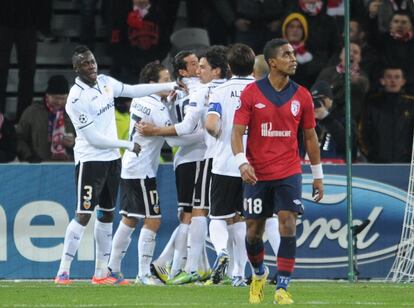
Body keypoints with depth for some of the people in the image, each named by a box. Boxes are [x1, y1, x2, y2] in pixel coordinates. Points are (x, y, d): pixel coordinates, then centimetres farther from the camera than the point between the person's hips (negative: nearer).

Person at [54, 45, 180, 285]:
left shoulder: (105, 82, 3)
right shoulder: (77, 98, -20)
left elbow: (134, 91, 19)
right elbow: (93, 138, -19)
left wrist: (171, 86, 20)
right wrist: (128, 145, -12)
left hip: (112, 158, 8)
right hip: (90, 160, -8)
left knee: (107, 215, 11)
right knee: (84, 215, -13)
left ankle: (101, 272, 18)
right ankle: (63, 272, -11)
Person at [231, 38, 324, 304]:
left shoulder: (301, 96, 3)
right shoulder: (251, 93, -4)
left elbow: (310, 136, 11)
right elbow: (237, 131, -6)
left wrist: (318, 175, 12)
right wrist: (242, 162, -22)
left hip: (289, 173, 1)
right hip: (257, 174, -1)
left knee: (288, 223, -14)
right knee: (254, 230, 6)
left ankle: (282, 288, -10)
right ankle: (259, 274, 35)